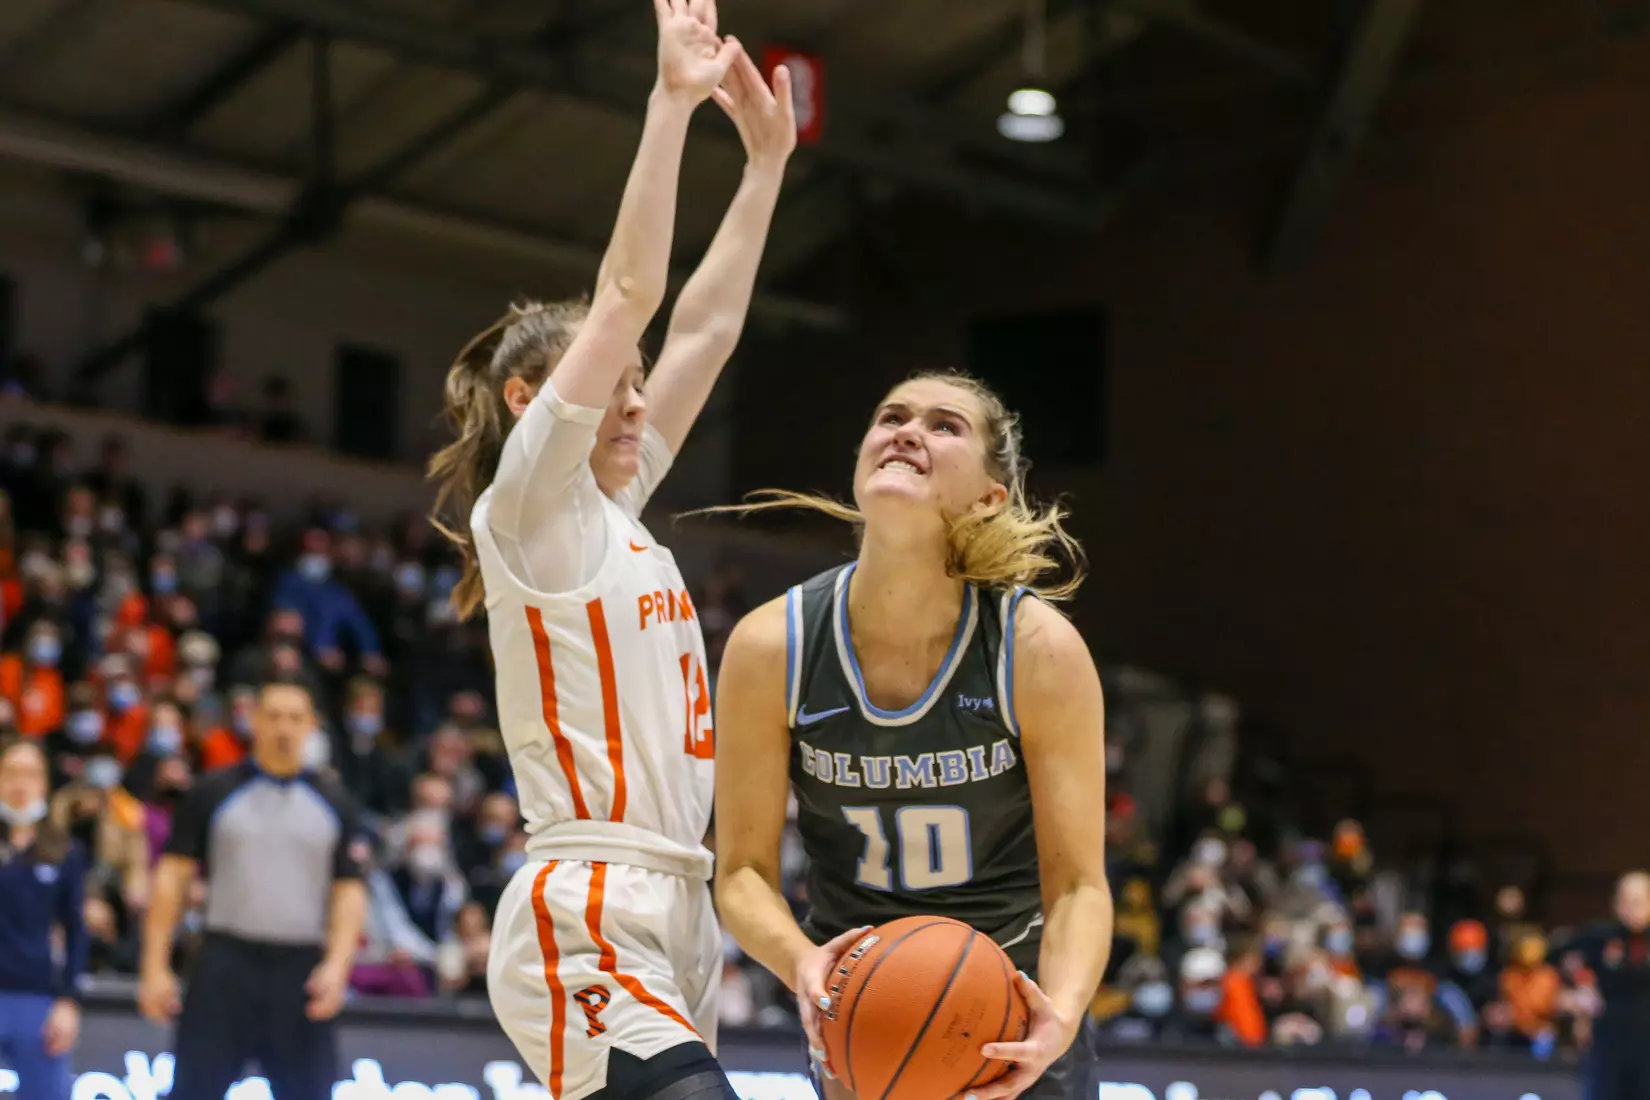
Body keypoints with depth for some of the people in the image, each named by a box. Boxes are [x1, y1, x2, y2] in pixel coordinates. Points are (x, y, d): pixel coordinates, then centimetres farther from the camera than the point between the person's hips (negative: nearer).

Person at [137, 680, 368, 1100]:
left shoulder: (334, 804, 10)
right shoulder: (213, 794, 5)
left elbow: (349, 890, 7)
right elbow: (173, 876, 4)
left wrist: (337, 964, -8)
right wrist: (156, 966, -3)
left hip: (302, 971, 2)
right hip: (227, 963, -2)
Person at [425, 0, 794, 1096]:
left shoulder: (612, 514, 19)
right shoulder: (529, 505, -3)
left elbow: (705, 327, 21)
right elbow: (628, 294, -10)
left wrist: (766, 157, 21)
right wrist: (672, 102, -10)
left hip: (664, 924, 9)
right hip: (586, 929, -9)